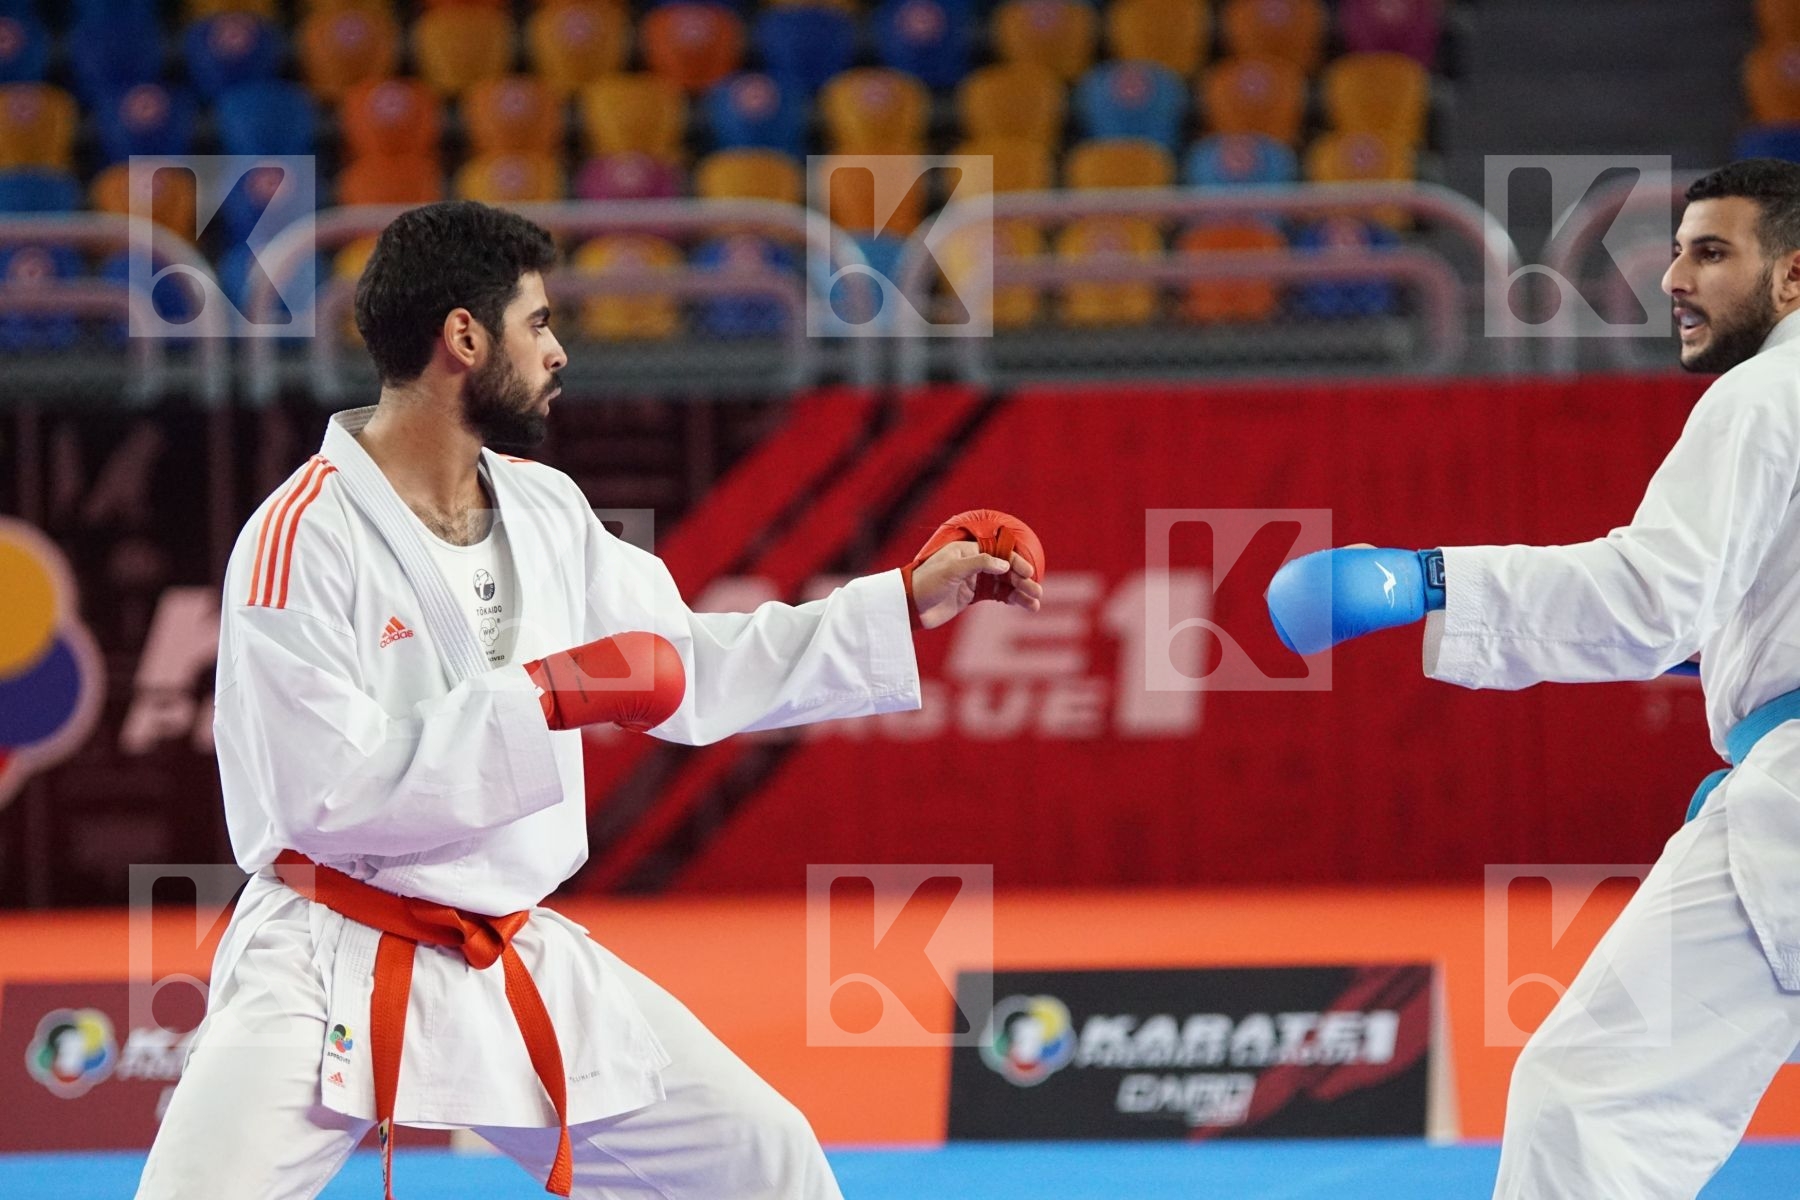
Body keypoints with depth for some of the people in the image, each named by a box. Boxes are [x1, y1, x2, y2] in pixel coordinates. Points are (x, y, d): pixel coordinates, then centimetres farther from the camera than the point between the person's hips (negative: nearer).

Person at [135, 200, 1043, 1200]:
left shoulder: (547, 510, 6)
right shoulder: (306, 537, -18)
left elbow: (687, 673, 16)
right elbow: (328, 792, -24)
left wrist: (907, 603, 13)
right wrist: (547, 697, -25)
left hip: (517, 965, 7)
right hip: (332, 975, -7)